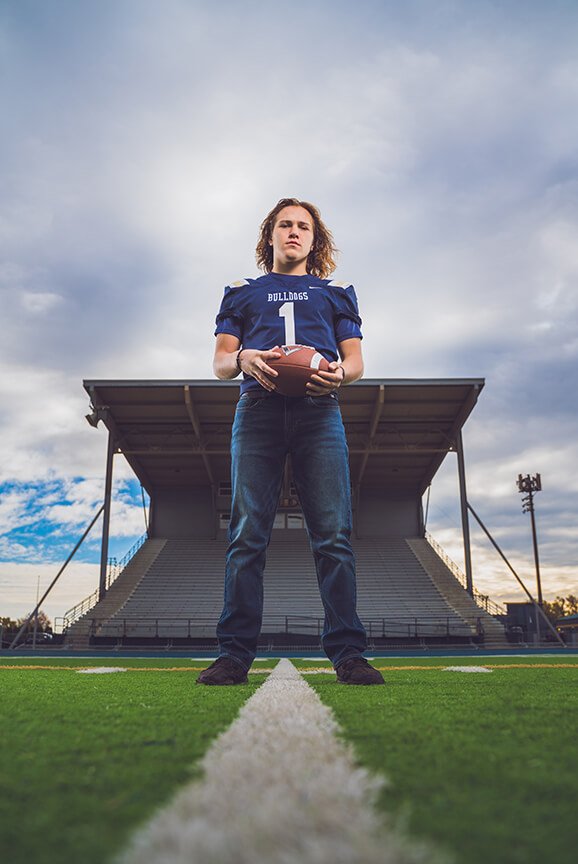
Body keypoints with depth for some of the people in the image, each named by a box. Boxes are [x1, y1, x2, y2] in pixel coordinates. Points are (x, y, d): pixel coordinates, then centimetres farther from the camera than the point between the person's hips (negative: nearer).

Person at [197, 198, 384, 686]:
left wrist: (339, 373, -8)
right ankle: (235, 654, -5)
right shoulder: (242, 293, 26)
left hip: (318, 411, 0)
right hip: (258, 410, 0)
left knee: (334, 534, -10)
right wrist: (243, 359, -8)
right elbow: (220, 363, 16)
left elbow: (356, 361, 17)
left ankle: (347, 651, -7)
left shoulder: (336, 293, 27)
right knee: (247, 534, -8)